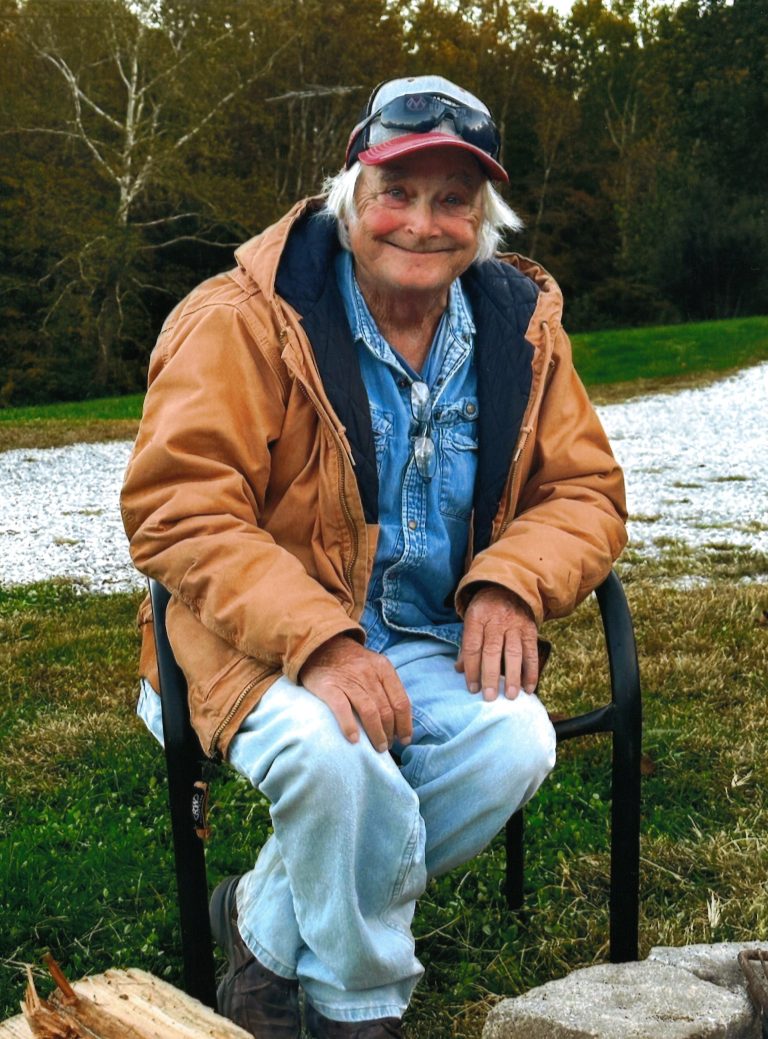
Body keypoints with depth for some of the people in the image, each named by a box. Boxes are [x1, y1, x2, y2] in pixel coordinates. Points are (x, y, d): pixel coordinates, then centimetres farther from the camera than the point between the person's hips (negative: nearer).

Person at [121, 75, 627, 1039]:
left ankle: (269, 926, -4)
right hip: (261, 644, -4)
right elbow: (176, 511, -18)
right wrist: (319, 641, -30)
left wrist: (508, 586, -15)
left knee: (516, 741, -25)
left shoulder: (522, 325, 3)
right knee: (331, 747, -35)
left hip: (432, 644, 5)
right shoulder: (244, 320, -12)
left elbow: (585, 491, 7)